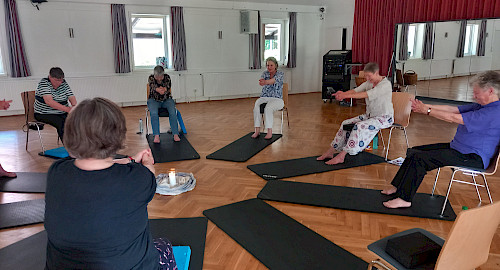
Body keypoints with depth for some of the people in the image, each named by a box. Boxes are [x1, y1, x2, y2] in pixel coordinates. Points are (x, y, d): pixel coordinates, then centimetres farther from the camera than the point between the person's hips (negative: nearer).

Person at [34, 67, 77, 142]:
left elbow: (72, 97, -2)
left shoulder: (63, 83, 2)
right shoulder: (44, 83, -14)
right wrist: (67, 109, -37)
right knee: (61, 123, -31)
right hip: (44, 114, -4)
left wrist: (74, 106, -26)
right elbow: (49, 101, -27)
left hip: (62, 113, 5)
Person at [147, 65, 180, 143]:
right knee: (154, 113, -32)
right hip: (154, 100, -1)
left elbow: (168, 86, -18)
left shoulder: (167, 77, -3)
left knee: (172, 112, -29)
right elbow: (152, 87, -22)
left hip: (167, 99, 1)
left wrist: (164, 89, -43)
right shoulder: (151, 78, -6)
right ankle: (156, 135, -32)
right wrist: (158, 90, -46)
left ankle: (175, 134, -27)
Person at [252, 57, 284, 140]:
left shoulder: (280, 73, -5)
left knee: (268, 108, -36)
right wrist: (261, 82, -46)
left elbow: (275, 80, -29)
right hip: (264, 98, 3)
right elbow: (262, 79, -18)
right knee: (256, 106, -30)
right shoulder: (265, 73, 7)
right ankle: (257, 130, -28)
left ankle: (270, 131, -30)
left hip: (277, 99, -3)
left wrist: (265, 82, -52)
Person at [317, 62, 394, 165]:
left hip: (384, 118, -8)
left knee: (360, 126, -31)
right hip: (370, 115, 8)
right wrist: (344, 93, -31)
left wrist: (347, 95, -37)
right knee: (346, 124, -5)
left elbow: (367, 94, -31)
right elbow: (356, 90, -9)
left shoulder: (386, 84, -18)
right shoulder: (369, 82, 6)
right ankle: (330, 152, -3)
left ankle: (341, 156, -28)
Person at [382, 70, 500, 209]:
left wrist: (427, 110, -15)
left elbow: (453, 118, -23)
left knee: (418, 158, -23)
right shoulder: (482, 106, 11)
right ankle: (399, 186, 13)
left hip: (472, 158, -11)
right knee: (414, 152, 7)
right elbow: (451, 109, 6)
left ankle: (404, 199, -15)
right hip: (457, 147, 11)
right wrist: (426, 106, -4)